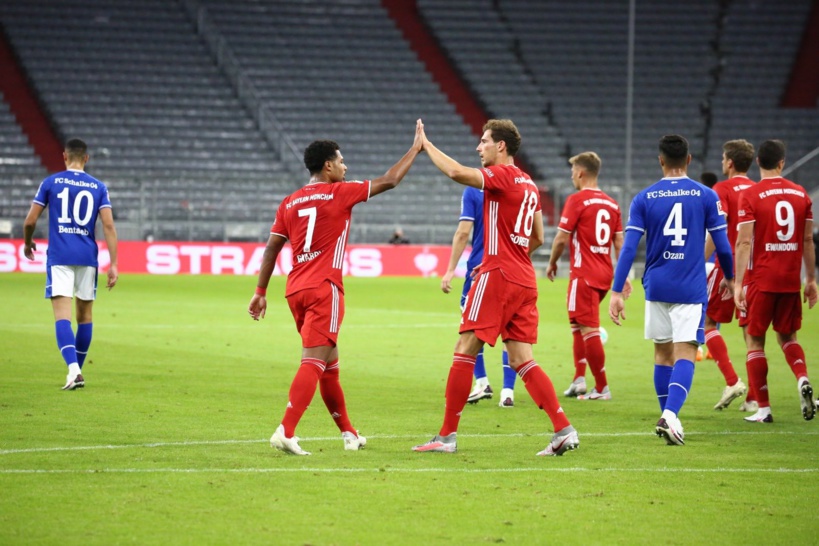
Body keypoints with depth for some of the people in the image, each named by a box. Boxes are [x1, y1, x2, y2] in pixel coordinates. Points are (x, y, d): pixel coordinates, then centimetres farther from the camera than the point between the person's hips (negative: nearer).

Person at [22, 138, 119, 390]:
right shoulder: (98, 187, 5)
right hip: (87, 258, 2)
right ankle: (77, 370, 22)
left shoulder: (50, 182, 2)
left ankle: (73, 369, -28)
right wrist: (113, 264, -4)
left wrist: (27, 244, 22)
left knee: (62, 316, -8)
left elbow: (30, 220, 1)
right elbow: (108, 225, -4)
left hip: (59, 257, -2)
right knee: (85, 316, 16)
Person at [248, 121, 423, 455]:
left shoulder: (290, 203, 12)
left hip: (296, 290, 7)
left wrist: (261, 292, 14)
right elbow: (389, 181, 2)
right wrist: (417, 147, 13)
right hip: (324, 289, -7)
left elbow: (271, 249, 11)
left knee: (330, 363, 17)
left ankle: (348, 434, 26)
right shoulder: (339, 193, -3)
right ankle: (286, 432, -26)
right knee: (314, 362, -12)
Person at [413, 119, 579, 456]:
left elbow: (456, 172, -25)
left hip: (498, 276, -8)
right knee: (521, 359, 6)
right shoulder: (528, 184, 18)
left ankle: (447, 436, -1)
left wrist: (425, 145, -13)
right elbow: (538, 238, 23)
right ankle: (564, 430, -4)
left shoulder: (503, 175, -9)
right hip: (524, 280, 8)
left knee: (465, 351, -3)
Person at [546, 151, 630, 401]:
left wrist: (552, 263, 6)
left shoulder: (577, 200, -10)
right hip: (605, 274, 8)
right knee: (578, 324, 20)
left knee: (589, 329, -5)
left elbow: (562, 238, -10)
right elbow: (620, 243, 10)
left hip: (584, 274, -8)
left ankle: (602, 388, -4)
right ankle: (579, 378, 15)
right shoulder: (611, 204, 11)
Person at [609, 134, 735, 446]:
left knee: (662, 352, 17)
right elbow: (722, 245, 1)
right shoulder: (706, 196, -2)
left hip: (656, 288, 2)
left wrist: (616, 292, -4)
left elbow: (629, 248, -5)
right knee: (685, 354, -6)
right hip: (691, 289, -2)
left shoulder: (643, 199, 0)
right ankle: (671, 414, -27)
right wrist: (729, 277, 19)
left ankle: (667, 417, 22)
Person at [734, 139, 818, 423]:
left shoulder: (750, 196, -8)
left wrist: (738, 283, -12)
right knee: (787, 336, 19)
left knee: (754, 340, 6)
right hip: (791, 280, 4)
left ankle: (763, 408, 3)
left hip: (760, 280, -4)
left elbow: (744, 242, -13)